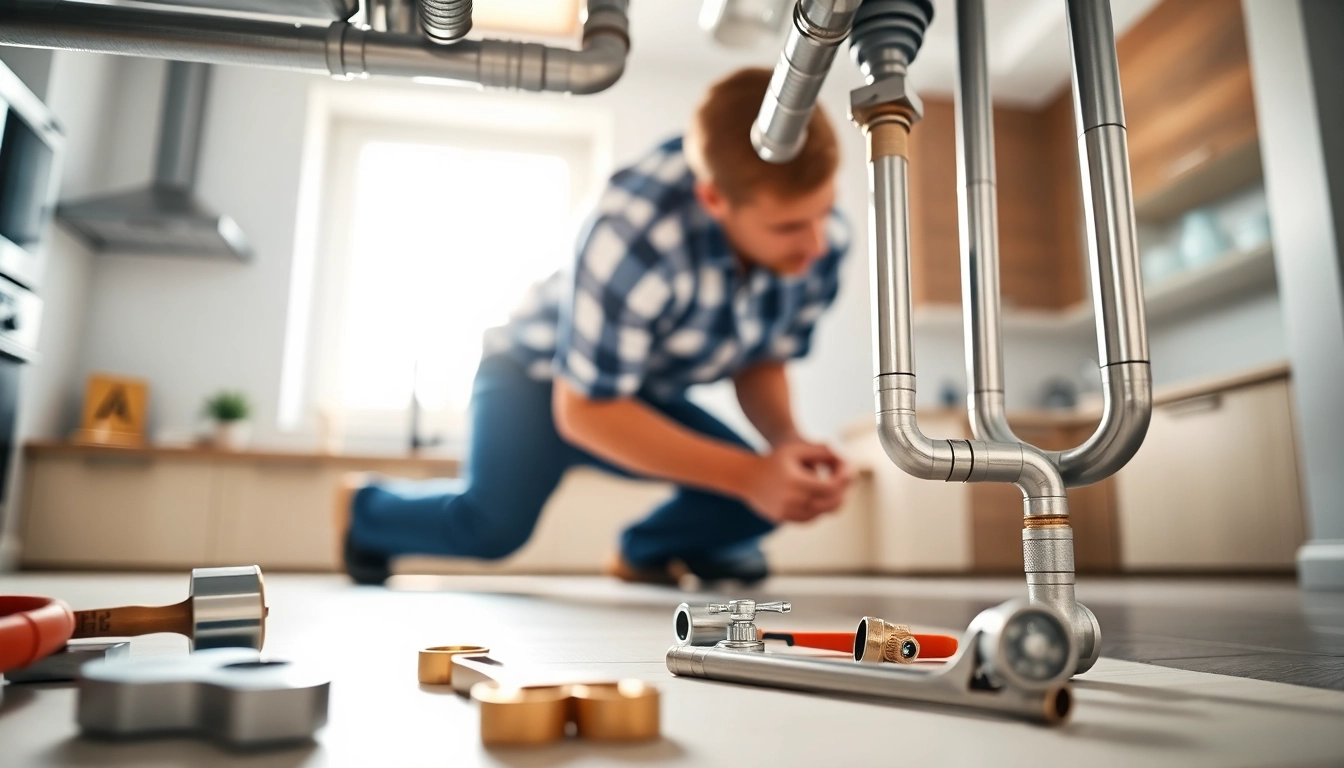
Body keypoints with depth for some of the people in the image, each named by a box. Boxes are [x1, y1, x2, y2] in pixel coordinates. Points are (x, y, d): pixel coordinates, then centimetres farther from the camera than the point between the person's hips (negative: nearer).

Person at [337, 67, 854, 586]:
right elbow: (584, 409, -29)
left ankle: (647, 552, 23)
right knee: (495, 524, -26)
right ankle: (363, 508, 10)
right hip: (537, 371, -5)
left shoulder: (824, 242, -20)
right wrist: (749, 473, -35)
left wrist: (787, 442, -26)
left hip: (647, 393, 5)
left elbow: (763, 363, -4)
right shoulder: (635, 237, -37)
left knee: (765, 498, -10)